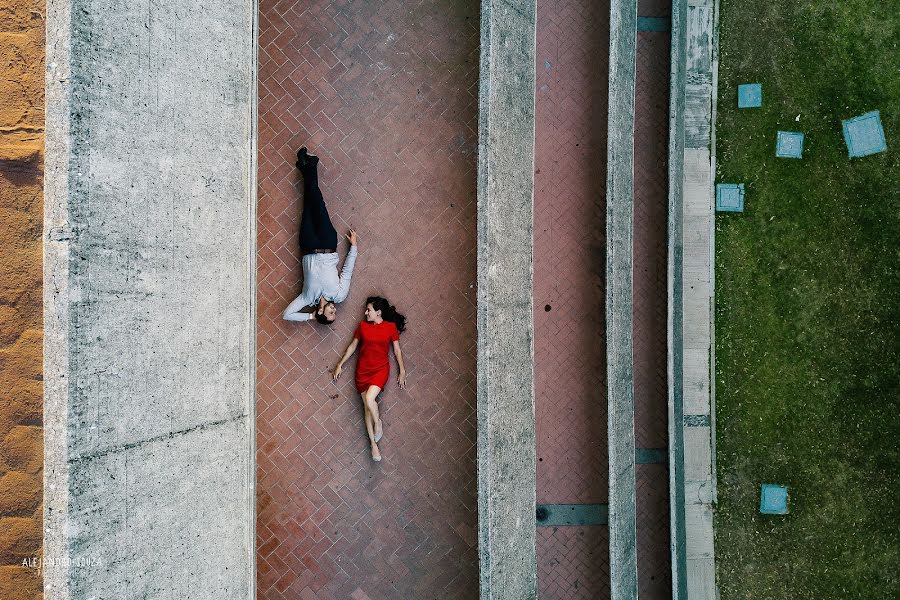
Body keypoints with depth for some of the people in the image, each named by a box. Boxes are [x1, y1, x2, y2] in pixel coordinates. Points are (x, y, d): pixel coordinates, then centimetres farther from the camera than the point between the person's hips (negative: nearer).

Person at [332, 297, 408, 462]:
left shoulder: (391, 326, 1)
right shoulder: (363, 326, 7)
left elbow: (397, 350, 6)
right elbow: (352, 346, 14)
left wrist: (402, 371, 5)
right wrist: (340, 365, 14)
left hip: (381, 368, -3)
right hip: (363, 369, 3)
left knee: (369, 399, -25)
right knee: (367, 406, -4)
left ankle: (378, 423, 5)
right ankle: (373, 444, -1)